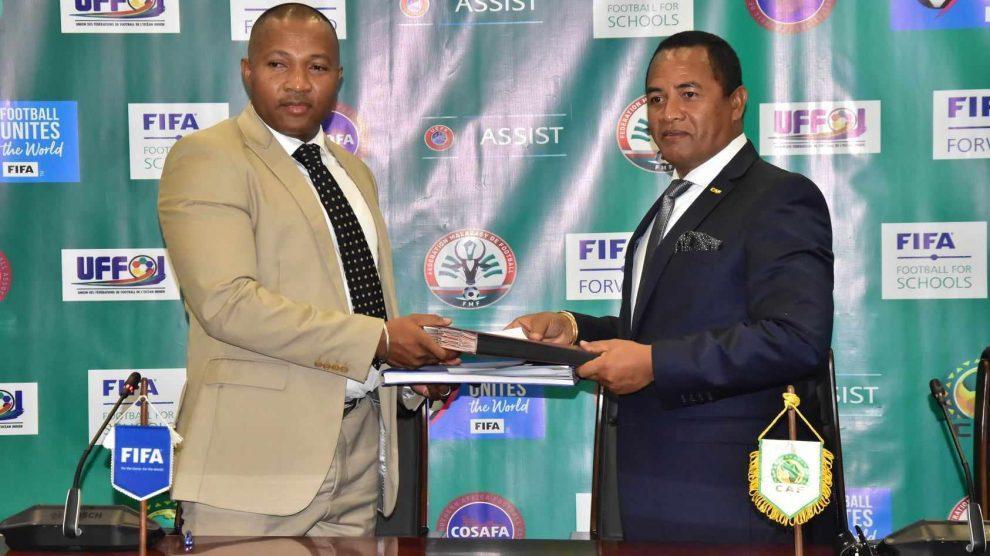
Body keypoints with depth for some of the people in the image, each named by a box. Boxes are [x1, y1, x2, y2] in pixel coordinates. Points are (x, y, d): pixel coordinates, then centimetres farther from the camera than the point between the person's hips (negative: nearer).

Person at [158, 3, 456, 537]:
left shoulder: (354, 171, 19)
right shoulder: (207, 157, -6)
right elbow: (227, 301, -18)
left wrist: (414, 361, 2)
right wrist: (378, 339, -19)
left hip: (361, 441, 7)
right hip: (262, 450, -7)